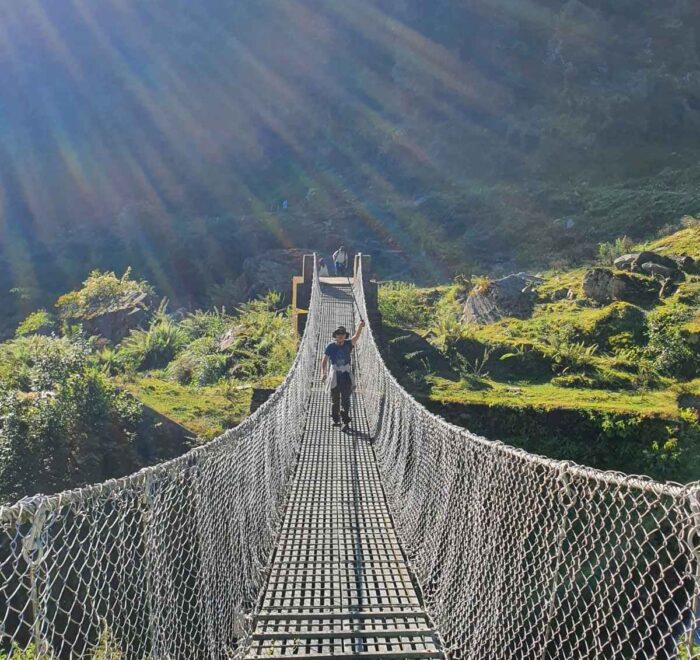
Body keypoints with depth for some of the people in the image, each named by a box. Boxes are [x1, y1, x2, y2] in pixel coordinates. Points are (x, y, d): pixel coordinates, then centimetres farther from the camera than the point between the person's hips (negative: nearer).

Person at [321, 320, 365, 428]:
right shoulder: (330, 346, -2)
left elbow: (356, 336, -18)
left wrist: (360, 326, -36)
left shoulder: (348, 344, -1)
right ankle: (335, 419, 23)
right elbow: (324, 360, -5)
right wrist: (323, 372, -18)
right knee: (335, 398, 10)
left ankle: (345, 421, -9)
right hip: (334, 375, 1)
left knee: (345, 398, -7)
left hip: (346, 375, -1)